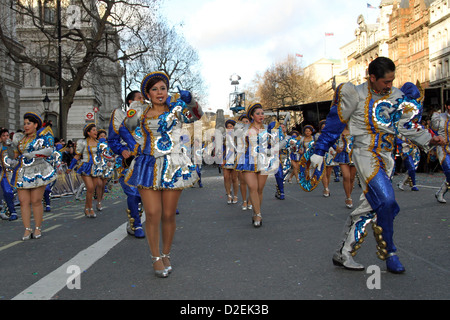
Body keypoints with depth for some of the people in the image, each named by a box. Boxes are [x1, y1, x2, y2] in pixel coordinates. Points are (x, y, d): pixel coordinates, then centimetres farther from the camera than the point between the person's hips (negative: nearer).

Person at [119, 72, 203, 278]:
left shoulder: (176, 109, 3)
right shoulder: (140, 111, 7)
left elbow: (196, 115, -16)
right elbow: (124, 130, 21)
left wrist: (189, 101, -35)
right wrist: (135, 148, 5)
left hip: (173, 166, 0)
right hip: (148, 166, 1)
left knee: (168, 215, 5)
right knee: (152, 214, -3)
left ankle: (166, 255, 24)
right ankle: (156, 258, 15)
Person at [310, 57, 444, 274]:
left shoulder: (397, 97, 9)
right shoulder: (355, 95, -6)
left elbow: (405, 127, 10)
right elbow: (334, 124, -2)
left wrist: (428, 139, -5)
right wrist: (319, 152, -2)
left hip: (386, 157, 6)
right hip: (365, 154, -6)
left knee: (371, 206, 4)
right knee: (386, 200, -19)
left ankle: (343, 254, 13)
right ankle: (388, 253, 1)